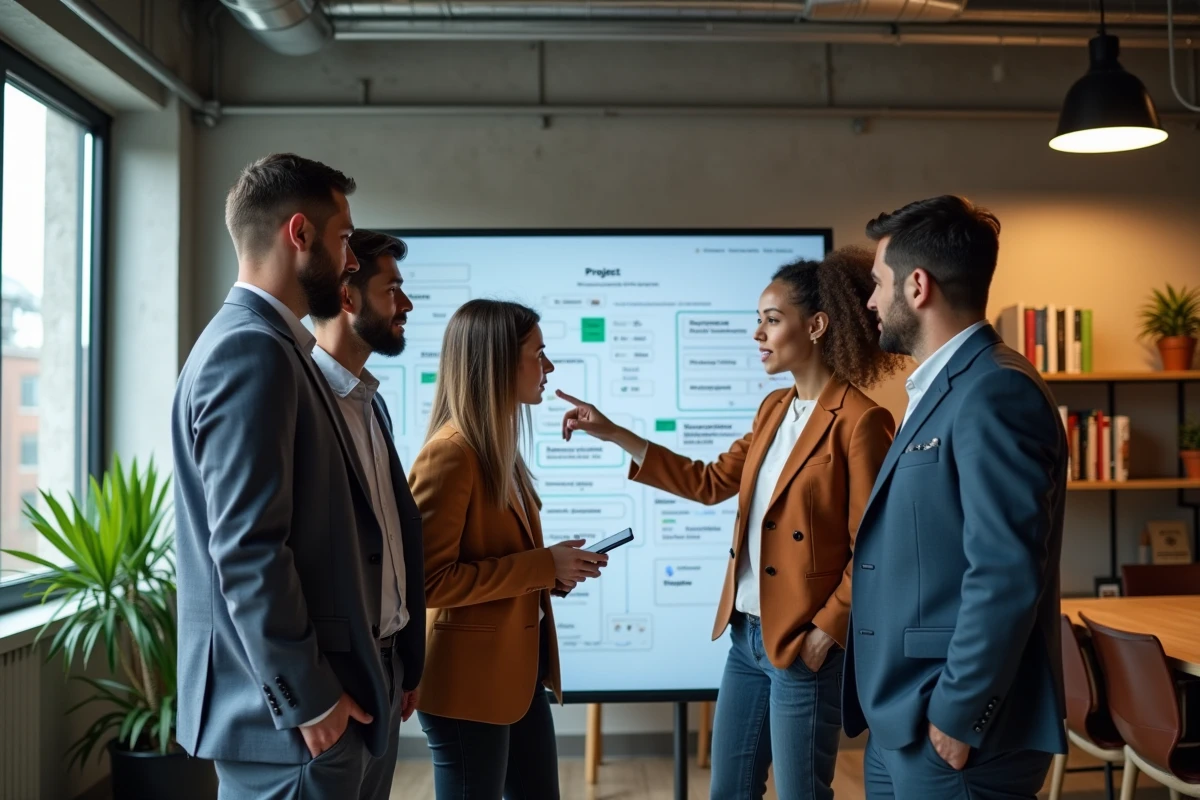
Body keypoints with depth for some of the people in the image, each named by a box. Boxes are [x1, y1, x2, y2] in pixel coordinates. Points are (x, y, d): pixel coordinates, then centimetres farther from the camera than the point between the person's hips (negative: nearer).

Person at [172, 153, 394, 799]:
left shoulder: (260, 342, 12)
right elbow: (247, 549, -24)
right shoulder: (252, 349, -19)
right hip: (283, 706, -10)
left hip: (287, 693, 10)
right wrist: (308, 699, -19)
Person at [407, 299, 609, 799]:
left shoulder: (500, 451, 10)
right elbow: (431, 581, -23)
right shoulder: (450, 454, -19)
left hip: (521, 671, 9)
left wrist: (557, 568, 0)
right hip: (469, 679, -9)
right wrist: (543, 566, -20)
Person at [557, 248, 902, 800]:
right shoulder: (774, 409, 9)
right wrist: (613, 434, 10)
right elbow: (712, 482, 14)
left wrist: (825, 633, -17)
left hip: (802, 644, -8)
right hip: (746, 634, 8)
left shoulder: (861, 421, -16)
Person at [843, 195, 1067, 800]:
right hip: (901, 723, 9)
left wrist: (957, 718, -18)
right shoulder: (942, 389, 14)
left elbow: (1005, 576, -23)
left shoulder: (994, 391, -18)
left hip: (948, 729, -9)